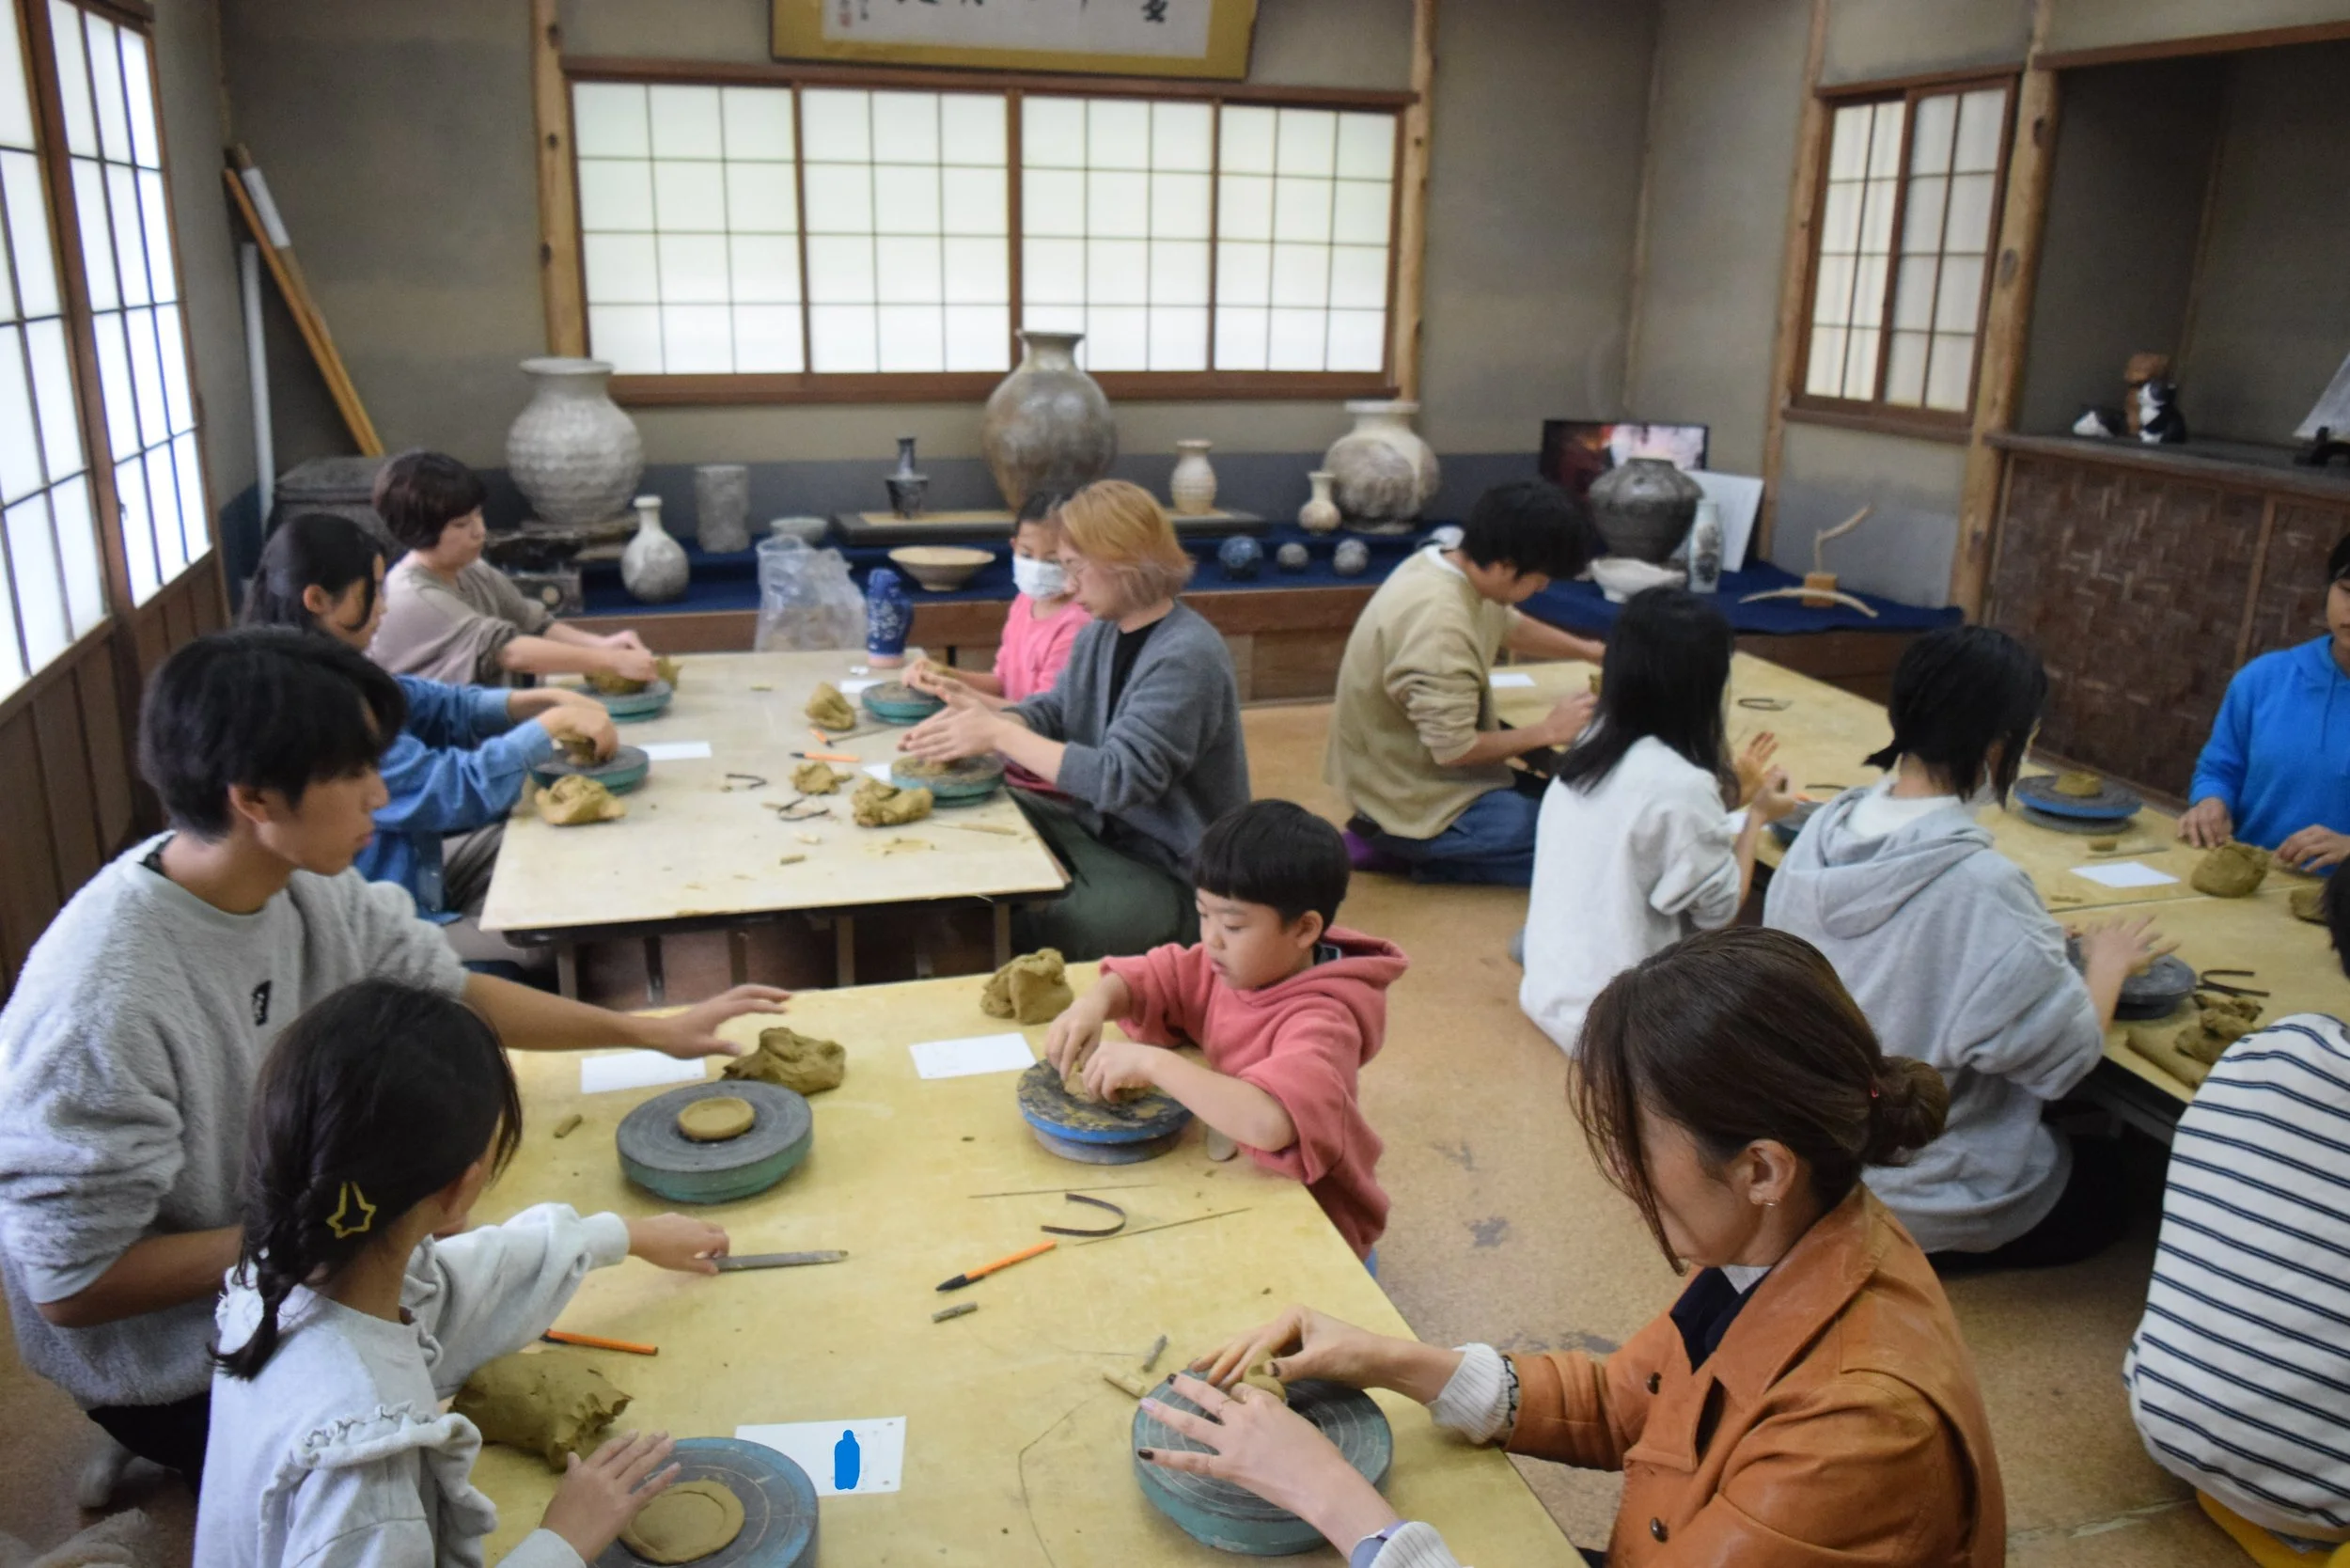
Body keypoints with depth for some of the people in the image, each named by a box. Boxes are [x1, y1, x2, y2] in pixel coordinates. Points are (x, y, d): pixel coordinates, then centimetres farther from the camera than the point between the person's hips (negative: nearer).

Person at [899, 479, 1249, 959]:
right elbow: (1054, 712, 9)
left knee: (1045, 931, -28)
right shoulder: (1101, 631, 4)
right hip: (1102, 833, 9)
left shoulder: (1186, 657, -23)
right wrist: (984, 717, -13)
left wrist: (999, 734, -24)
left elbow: (1120, 779, -27)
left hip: (1173, 877, -8)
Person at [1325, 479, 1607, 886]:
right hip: (1412, 804, -10)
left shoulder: (1449, 563, -1)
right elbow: (1455, 750, -26)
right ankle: (1405, 847, -4)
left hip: (1411, 772, 10)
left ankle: (1395, 841, 8)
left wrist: (1593, 652, 11)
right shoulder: (1439, 625, -30)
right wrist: (1547, 731, -13)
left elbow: (1510, 627, 20)